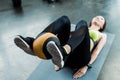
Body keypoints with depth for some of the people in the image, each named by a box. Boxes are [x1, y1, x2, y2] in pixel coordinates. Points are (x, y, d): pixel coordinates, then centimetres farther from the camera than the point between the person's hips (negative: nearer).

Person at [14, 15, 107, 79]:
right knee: (64, 19, -16)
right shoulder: (82, 30, 37)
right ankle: (32, 44, -39)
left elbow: (96, 51, 12)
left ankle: (61, 53, -58)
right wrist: (59, 59, 5)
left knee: (82, 23, -27)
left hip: (79, 59, -3)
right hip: (66, 55, 3)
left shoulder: (102, 35, 31)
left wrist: (86, 66, -5)